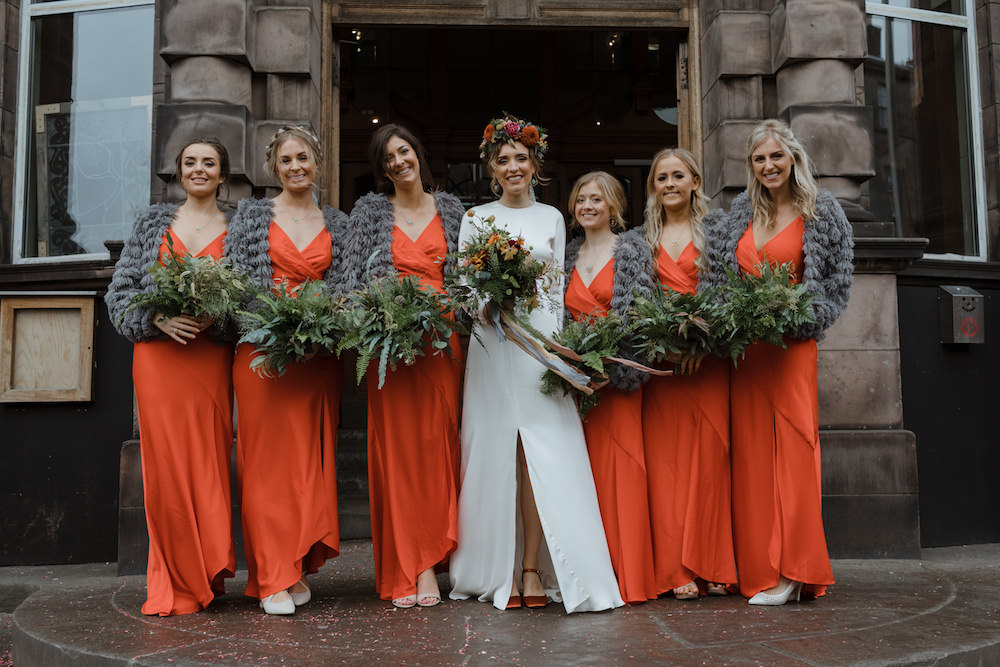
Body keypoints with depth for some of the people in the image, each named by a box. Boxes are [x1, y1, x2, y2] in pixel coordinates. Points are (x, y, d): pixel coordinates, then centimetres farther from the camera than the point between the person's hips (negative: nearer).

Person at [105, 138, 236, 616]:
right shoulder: (153, 222, 13)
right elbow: (120, 290, 8)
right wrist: (159, 318, -10)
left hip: (211, 358, -1)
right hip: (157, 353, 1)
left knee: (207, 464, -1)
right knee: (165, 465, -2)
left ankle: (201, 577, 14)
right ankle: (174, 582, 9)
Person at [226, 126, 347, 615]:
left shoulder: (337, 224, 14)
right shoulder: (252, 215, 9)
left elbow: (346, 286, 11)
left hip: (319, 351, 2)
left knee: (311, 456, 3)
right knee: (268, 456, -5)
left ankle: (300, 566, 13)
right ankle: (273, 578, -1)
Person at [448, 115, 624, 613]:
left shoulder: (552, 218, 14)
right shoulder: (476, 219, 11)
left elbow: (557, 288, 13)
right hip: (491, 342, 0)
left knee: (541, 455, -6)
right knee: (495, 454, -3)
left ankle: (533, 568, 0)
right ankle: (499, 571, 4)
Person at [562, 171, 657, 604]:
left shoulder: (632, 250, 3)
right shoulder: (569, 255, 16)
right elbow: (563, 316, 16)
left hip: (620, 371, -4)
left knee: (622, 466, -8)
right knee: (589, 469, 3)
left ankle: (629, 575, -3)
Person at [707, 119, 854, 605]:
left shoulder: (821, 213, 3)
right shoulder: (741, 213, 14)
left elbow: (838, 278, 1)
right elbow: (722, 276, 16)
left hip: (791, 343, -4)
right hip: (742, 344, 4)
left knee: (791, 448, -10)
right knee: (750, 453, 2)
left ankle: (792, 571, -6)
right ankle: (759, 569, 8)